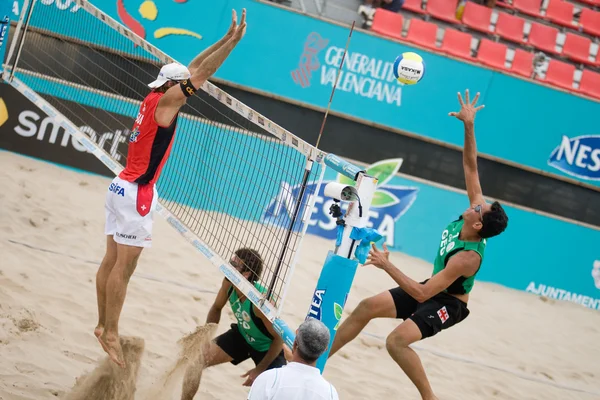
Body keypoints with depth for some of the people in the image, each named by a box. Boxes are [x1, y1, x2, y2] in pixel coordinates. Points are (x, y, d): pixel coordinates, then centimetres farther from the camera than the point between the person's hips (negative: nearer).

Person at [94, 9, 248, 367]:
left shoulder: (156, 98, 10)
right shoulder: (164, 101, -13)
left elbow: (194, 68, 15)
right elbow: (201, 74, -17)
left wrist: (227, 39, 15)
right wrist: (235, 40, -15)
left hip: (124, 187, 9)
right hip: (137, 193, -9)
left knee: (112, 262, 10)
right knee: (123, 268, -6)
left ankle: (103, 326, 14)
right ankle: (110, 334, -2)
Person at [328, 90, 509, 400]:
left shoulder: (467, 257, -35)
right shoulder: (474, 215, -14)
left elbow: (422, 294, -36)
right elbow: (471, 166, -9)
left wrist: (387, 266, -34)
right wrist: (469, 126, -19)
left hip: (448, 303, -9)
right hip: (433, 289, 9)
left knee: (397, 341, -29)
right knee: (367, 307, 2)